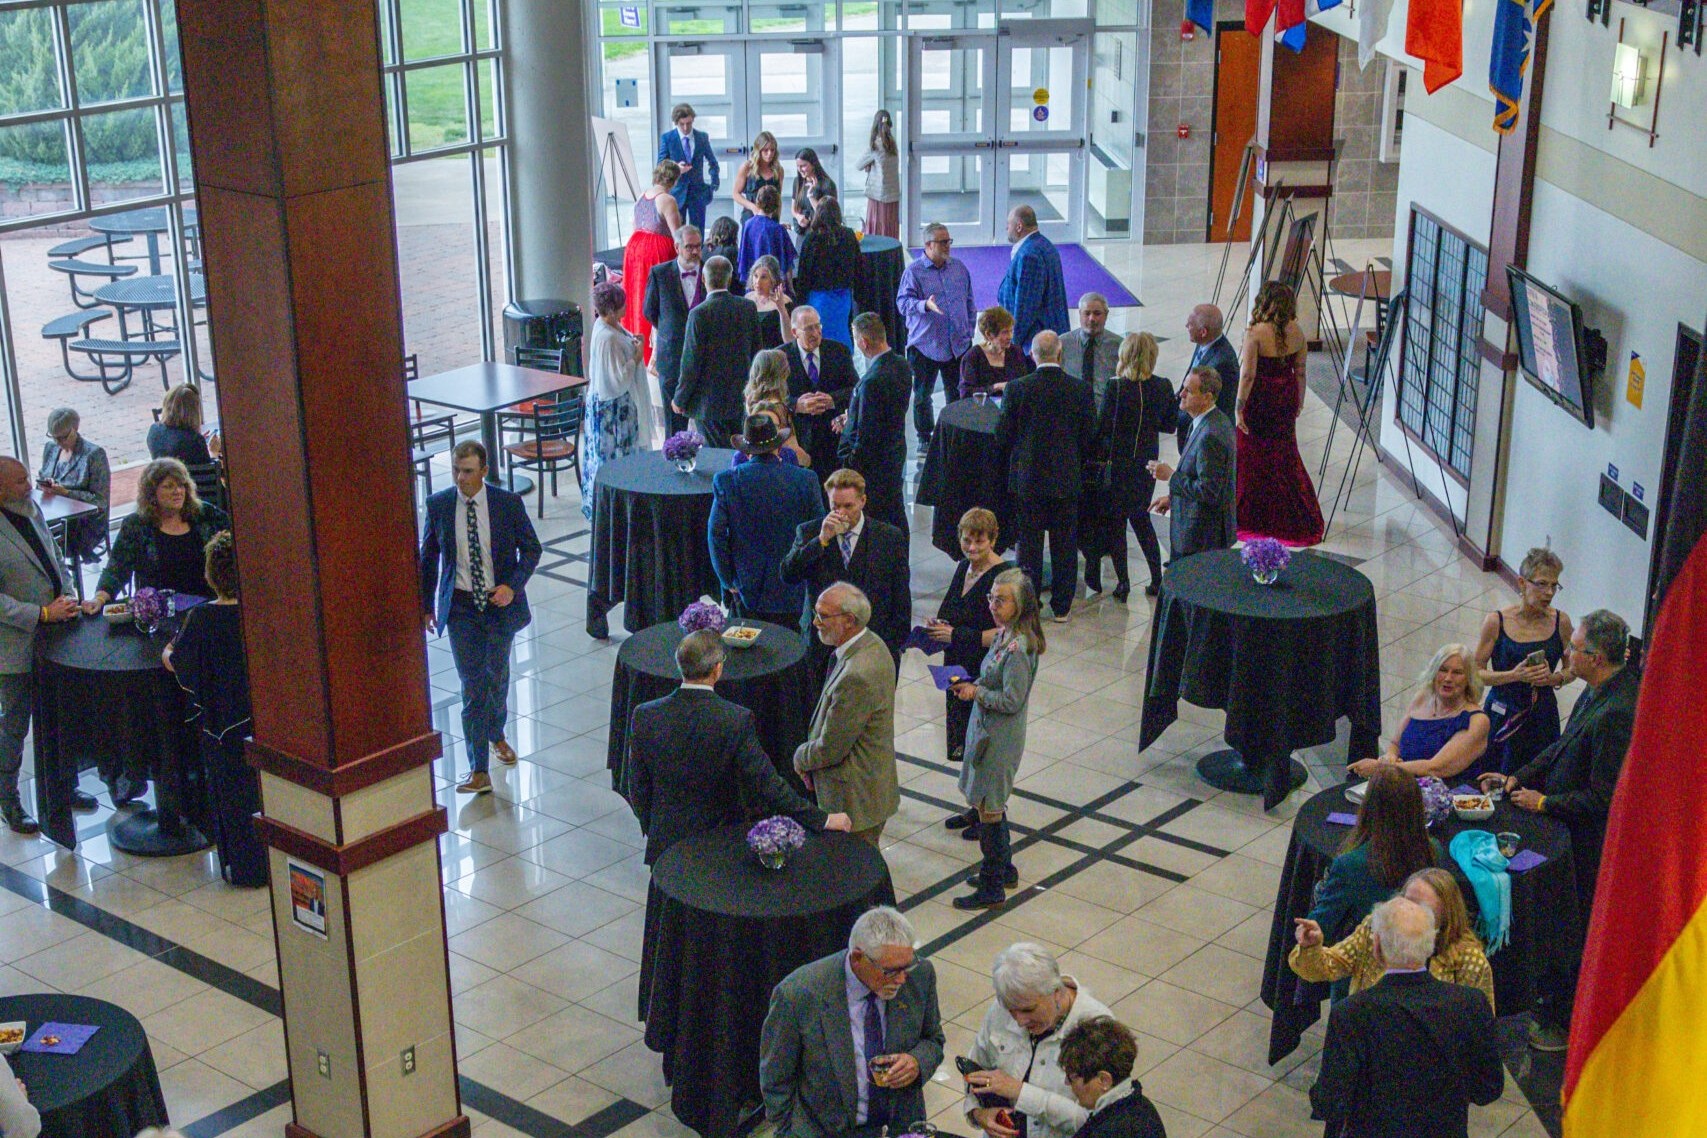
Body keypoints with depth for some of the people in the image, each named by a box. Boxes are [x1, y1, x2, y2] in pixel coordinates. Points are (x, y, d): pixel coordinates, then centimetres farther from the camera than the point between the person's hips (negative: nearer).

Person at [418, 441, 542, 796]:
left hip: (500, 602, 1)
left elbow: (531, 548, -2)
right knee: (472, 686, -5)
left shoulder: (509, 503, -10)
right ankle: (478, 771, -3)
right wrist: (426, 605, 7)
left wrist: (513, 586, -17)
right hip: (460, 606, -1)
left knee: (497, 676, 19)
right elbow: (429, 556, 5)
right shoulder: (438, 505, -6)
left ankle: (496, 734, 49)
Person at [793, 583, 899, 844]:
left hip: (855, 800, -10)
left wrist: (801, 757, -2)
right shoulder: (872, 645, 2)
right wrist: (809, 758, 7)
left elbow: (830, 749, -22)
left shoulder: (856, 675, -30)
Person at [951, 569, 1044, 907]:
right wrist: (972, 686, 0)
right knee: (991, 805, 21)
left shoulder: (1018, 648, -24)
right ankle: (1004, 869, 36)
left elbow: (1012, 700, -23)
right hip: (984, 728, 10)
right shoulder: (1003, 634, 5)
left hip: (999, 738, -10)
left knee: (988, 808, 0)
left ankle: (993, 888, 10)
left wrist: (976, 692, -16)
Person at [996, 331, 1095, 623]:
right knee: (1064, 545, 10)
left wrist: (1008, 467, 13)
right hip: (1067, 478, 1)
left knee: (1029, 544, 8)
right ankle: (1061, 606, 17)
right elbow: (1090, 436, 1)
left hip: (1027, 478, -1)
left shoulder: (1017, 388, -11)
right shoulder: (1081, 389, -7)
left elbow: (1003, 435, -4)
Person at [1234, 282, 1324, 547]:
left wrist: (1239, 408, -16)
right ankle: (1302, 520, 26)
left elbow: (1248, 375, -22)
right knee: (1285, 456, 19)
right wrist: (1299, 402, 16)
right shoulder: (1296, 332, -4)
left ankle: (1251, 519, 19)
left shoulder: (1256, 334, -20)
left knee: (1252, 459, 9)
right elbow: (1300, 371, 4)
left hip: (1258, 402, -5)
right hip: (1285, 401, 6)